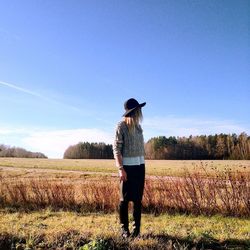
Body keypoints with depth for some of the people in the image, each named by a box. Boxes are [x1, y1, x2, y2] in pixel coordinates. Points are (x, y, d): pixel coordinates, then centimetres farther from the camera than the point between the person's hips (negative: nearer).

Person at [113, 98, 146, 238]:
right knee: (125, 199, 2)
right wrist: (121, 169, -18)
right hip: (127, 166, -6)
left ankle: (136, 228, 16)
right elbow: (116, 149, -11)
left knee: (138, 199, 8)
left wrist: (142, 163, 14)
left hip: (140, 166, 6)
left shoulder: (138, 126, 11)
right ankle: (124, 228, 13)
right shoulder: (121, 126, -8)